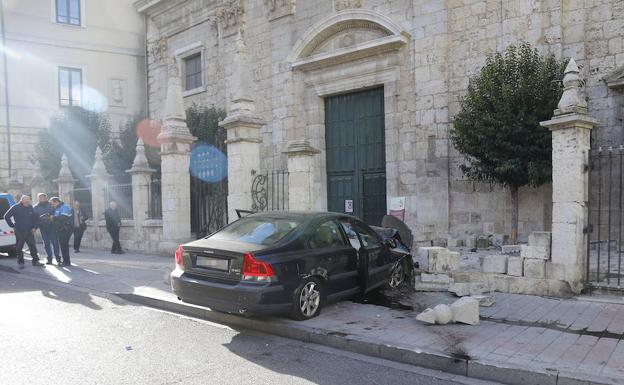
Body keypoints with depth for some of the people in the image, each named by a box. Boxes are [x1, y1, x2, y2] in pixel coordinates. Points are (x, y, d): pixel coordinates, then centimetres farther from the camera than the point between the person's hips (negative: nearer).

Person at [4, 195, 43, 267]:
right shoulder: (15, 207, -7)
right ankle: (21, 263, 15)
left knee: (33, 247, 3)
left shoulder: (30, 207, 5)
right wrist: (12, 225, -3)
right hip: (19, 232, -3)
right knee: (19, 248, 5)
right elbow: (6, 216, -1)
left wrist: (34, 227, 2)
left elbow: (34, 218, 13)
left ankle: (35, 261, 12)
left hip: (29, 231, 3)